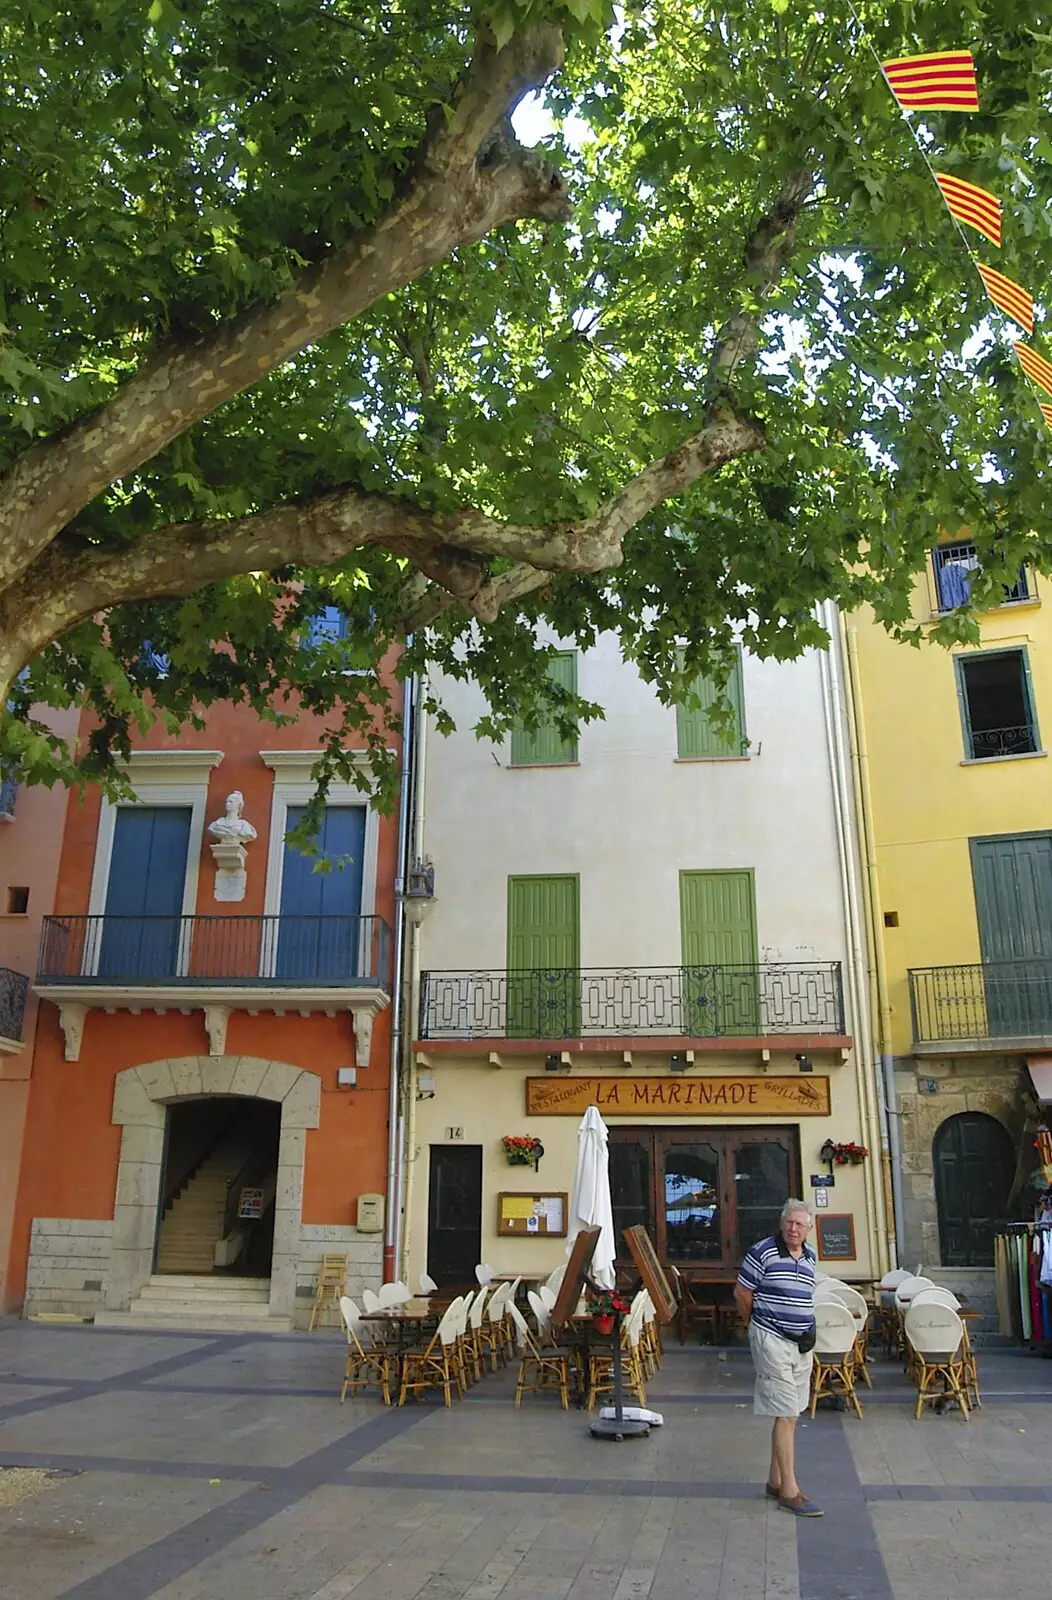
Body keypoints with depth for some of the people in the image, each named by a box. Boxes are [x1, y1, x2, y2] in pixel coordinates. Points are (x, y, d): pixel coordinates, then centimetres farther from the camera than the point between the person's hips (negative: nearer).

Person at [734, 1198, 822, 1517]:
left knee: (790, 1414, 13)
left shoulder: (810, 1256, 8)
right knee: (786, 1415, -6)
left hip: (802, 1342, 7)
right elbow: (741, 1293, -4)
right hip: (772, 1341, -7)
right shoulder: (763, 1253, -13)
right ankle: (789, 1490, 2)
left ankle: (776, 1480, 25)